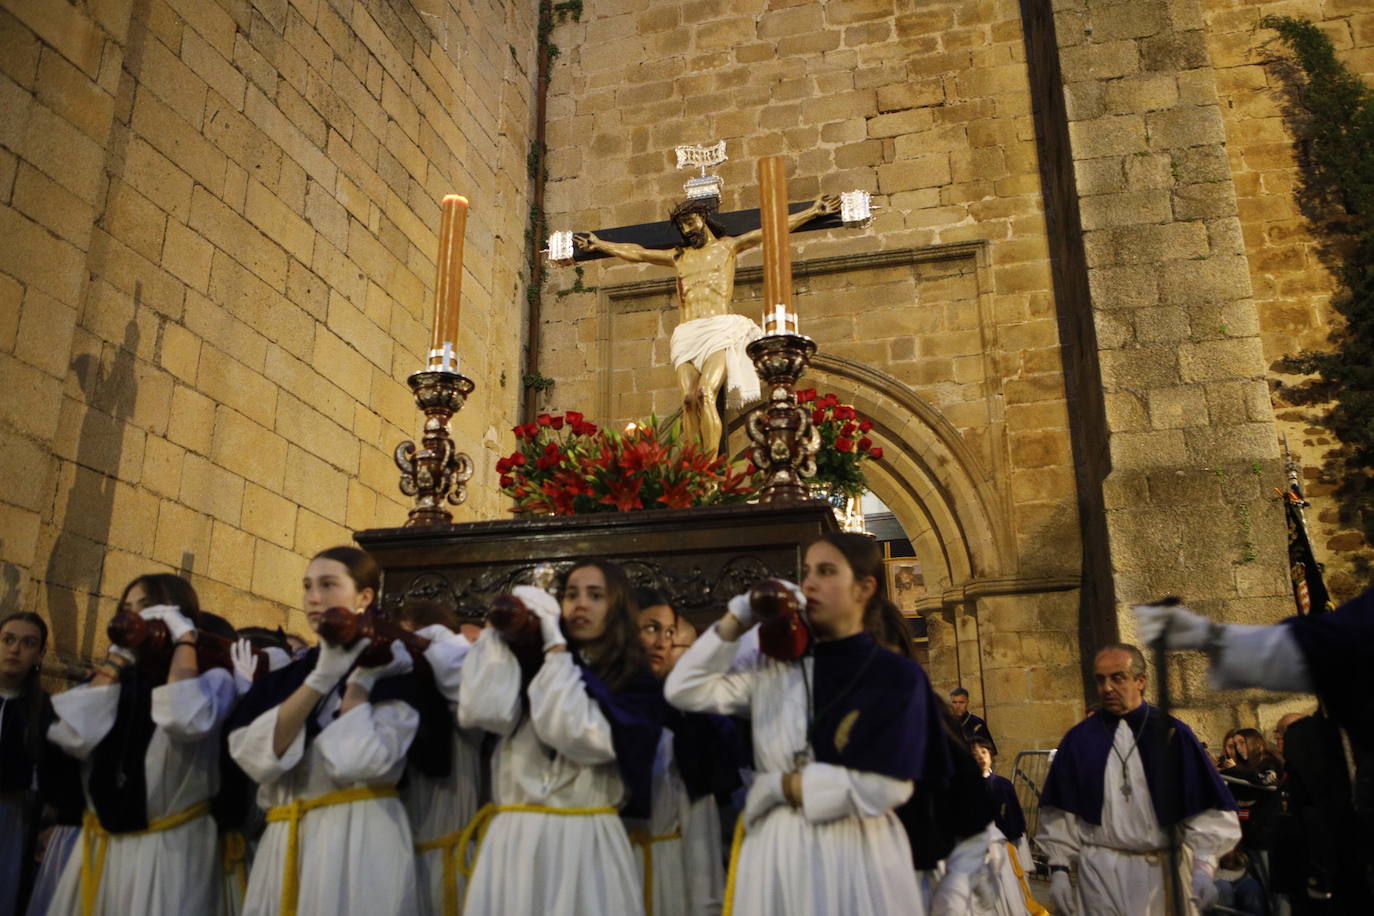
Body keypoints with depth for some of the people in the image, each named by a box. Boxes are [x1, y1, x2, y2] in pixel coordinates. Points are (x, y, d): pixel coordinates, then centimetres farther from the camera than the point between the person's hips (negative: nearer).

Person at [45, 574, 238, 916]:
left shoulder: (211, 676, -5)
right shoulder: (121, 678, 9)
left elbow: (184, 721, -27)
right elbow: (72, 738, -8)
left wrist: (184, 637, -15)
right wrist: (115, 660, -3)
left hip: (171, 848, -5)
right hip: (101, 847, 5)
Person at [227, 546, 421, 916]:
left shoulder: (393, 671, -3)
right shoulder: (284, 677, 12)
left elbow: (356, 762, -17)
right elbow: (254, 757, -7)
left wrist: (360, 676, -11)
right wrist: (321, 678, -12)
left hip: (360, 839, -4)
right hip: (285, 844, 5)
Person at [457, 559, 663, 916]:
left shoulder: (635, 684, 1)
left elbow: (578, 736, -16)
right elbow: (483, 712, -10)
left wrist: (555, 645, -11)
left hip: (586, 843, -2)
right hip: (513, 840, 2)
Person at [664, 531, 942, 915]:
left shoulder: (897, 675, -6)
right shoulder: (775, 666, 6)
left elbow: (887, 786, -15)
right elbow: (683, 690, 2)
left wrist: (779, 786, -8)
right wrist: (738, 618, -4)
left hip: (859, 854, -3)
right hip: (776, 852, 4)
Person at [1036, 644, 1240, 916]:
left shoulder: (1172, 735, -1)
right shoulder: (1079, 740, 2)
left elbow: (1204, 806, -2)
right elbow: (1060, 811, 4)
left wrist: (1203, 867, -12)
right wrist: (1058, 868, 0)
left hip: (1164, 869, 0)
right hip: (1100, 873, 0)